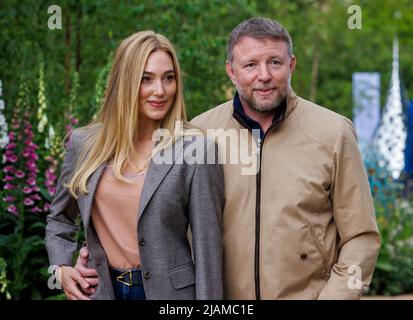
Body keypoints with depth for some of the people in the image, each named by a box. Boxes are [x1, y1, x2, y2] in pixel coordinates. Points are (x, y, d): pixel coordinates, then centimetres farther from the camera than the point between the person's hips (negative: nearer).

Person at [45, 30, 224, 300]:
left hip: (169, 291, -3)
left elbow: (207, 247, -11)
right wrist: (61, 267, 1)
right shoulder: (84, 144, 1)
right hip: (101, 289, 3)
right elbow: (60, 217, 16)